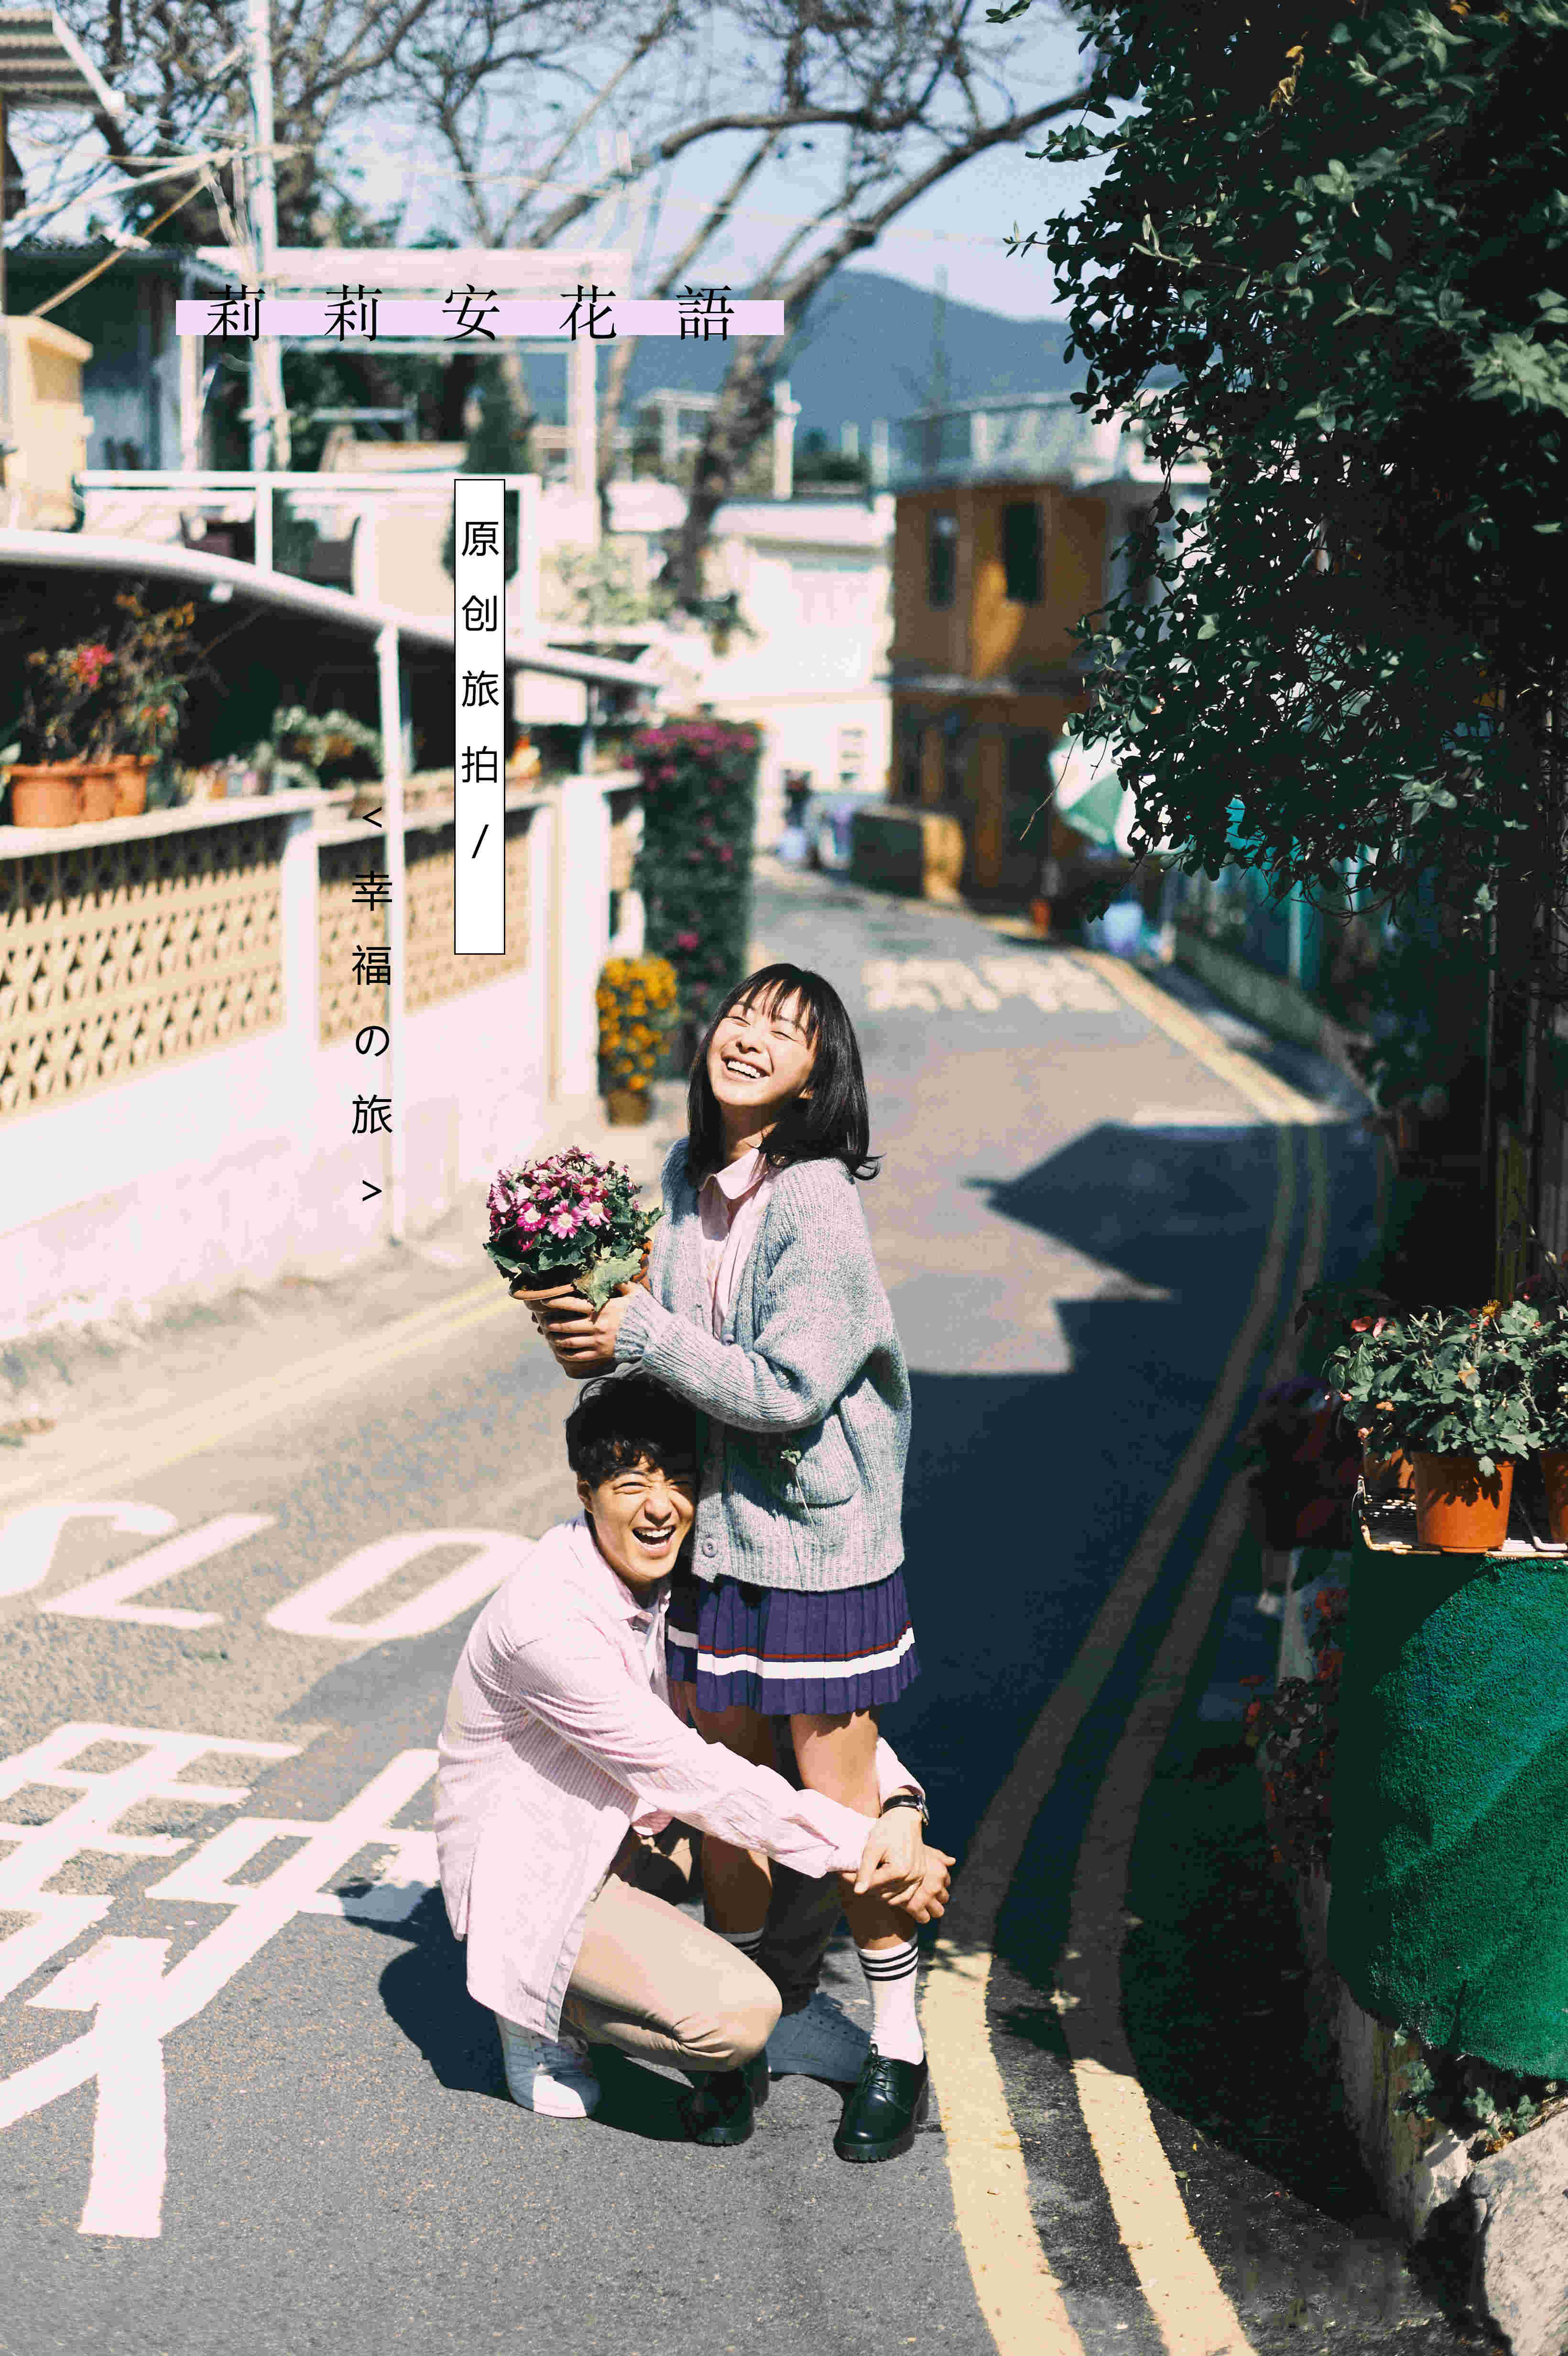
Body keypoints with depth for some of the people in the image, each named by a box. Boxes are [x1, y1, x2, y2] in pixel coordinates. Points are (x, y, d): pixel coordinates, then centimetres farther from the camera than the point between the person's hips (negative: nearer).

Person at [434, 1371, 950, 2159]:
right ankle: (539, 2009, 2)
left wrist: (900, 1807, -21)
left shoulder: (679, 1573, -6)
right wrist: (859, 1845, -25)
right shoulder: (546, 1620, -30)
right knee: (740, 2015, -26)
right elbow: (690, 1777, -28)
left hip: (629, 1837, 9)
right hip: (533, 1886, -8)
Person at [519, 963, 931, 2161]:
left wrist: (643, 1336, -20)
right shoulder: (690, 1175, 3)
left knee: (840, 1806, 3)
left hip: (819, 1539, -7)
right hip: (718, 1531, 7)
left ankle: (898, 2040, 22)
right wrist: (602, 1334, -4)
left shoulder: (818, 1207, -19)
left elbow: (787, 1392, -22)